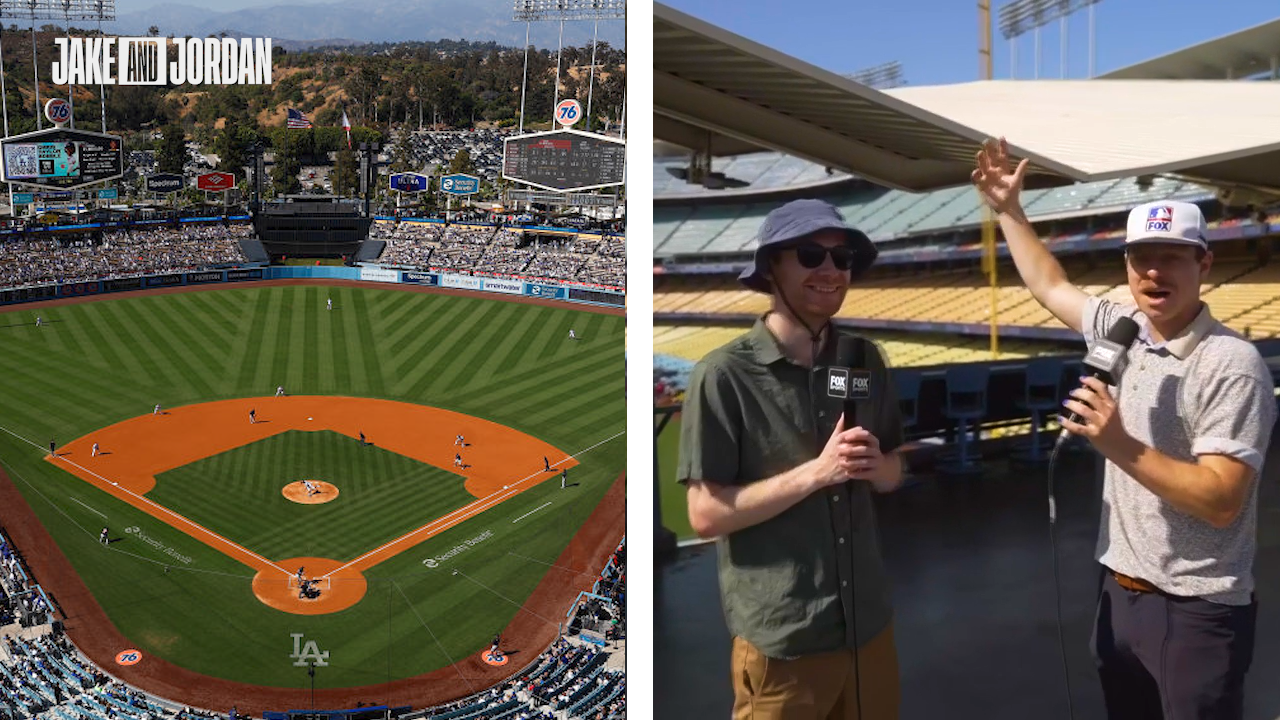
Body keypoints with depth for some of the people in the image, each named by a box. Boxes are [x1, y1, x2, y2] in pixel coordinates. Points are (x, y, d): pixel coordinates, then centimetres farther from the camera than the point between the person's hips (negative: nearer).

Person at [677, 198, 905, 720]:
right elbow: (706, 514, -15)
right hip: (780, 637, -5)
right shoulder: (725, 375, -15)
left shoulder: (865, 361, 2)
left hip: (869, 622, 5)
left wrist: (873, 465, -11)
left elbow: (893, 473, 11)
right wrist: (817, 472, -22)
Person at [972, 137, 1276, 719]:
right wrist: (1008, 210, 19)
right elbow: (1050, 287, 20)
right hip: (1119, 593, 7)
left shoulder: (1231, 365, -17)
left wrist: (1120, 447, -31)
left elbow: (1220, 502, -22)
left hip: (1195, 612, -7)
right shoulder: (1122, 329, 2)